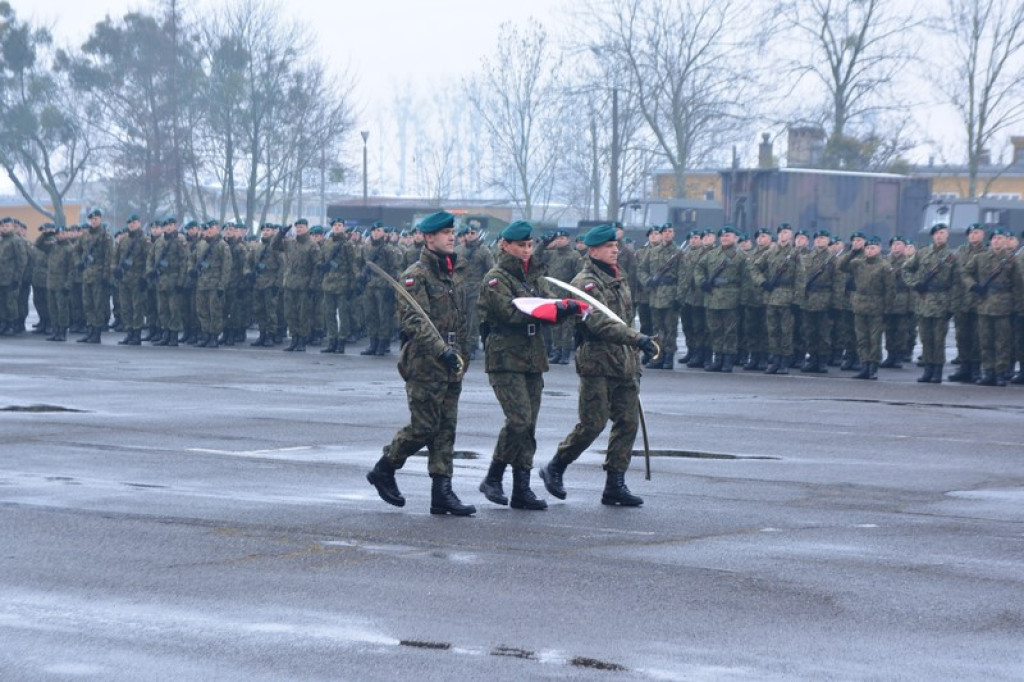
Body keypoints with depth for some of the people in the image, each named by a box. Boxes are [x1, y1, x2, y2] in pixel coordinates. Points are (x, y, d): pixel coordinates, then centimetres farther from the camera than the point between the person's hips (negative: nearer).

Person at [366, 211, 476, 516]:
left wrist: (461, 355, 18)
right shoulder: (415, 276, -10)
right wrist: (442, 350, -30)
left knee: (446, 428, 4)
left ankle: (442, 492, 4)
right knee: (424, 426, -7)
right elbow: (414, 320, -21)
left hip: (451, 367, 8)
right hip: (424, 364, -8)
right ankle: (383, 470, 13)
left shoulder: (454, 275, 17)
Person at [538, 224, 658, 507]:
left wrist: (635, 360, 23)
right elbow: (599, 322, -23)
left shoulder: (619, 280, 18)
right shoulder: (586, 282, -10)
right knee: (593, 423, -8)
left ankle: (615, 484, 7)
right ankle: (554, 469, 11)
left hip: (624, 364, 8)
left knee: (628, 423, 2)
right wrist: (638, 339, -30)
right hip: (597, 363, -8)